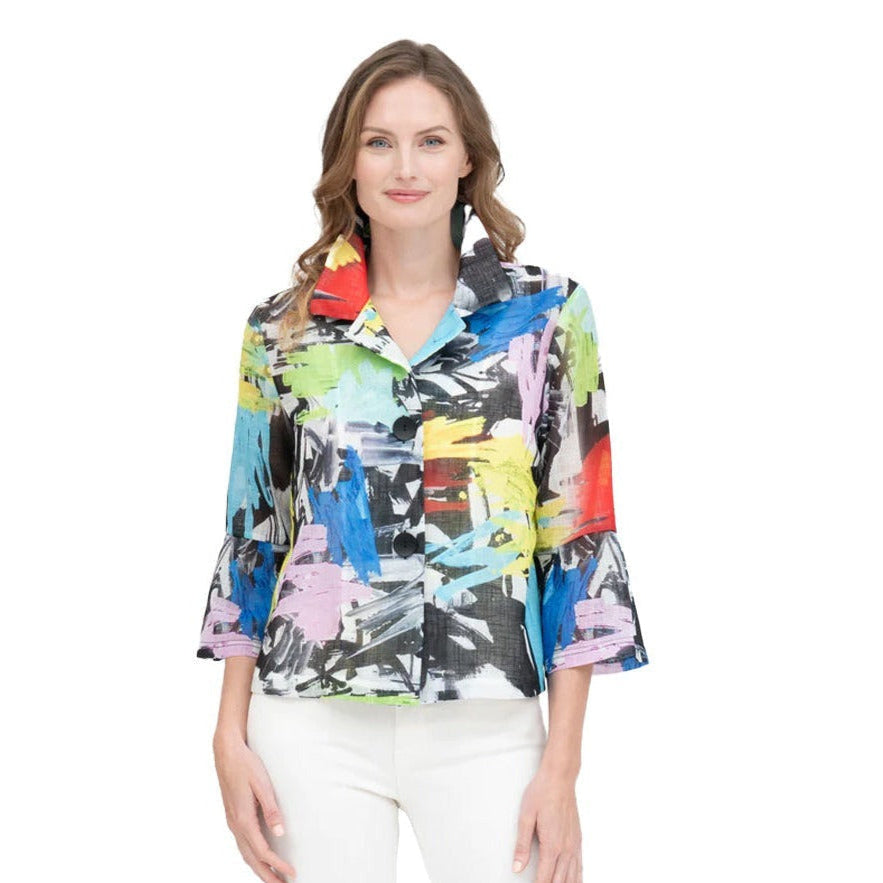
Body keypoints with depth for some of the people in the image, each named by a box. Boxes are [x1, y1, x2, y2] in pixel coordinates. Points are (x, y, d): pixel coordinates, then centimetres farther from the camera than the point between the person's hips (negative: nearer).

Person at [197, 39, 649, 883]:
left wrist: (562, 766, -5)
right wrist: (232, 737, 3)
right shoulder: (283, 328, 4)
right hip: (313, 725, 1)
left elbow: (579, 537, -1)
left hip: (487, 731, -1)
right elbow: (252, 537, 8)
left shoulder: (547, 315, -1)